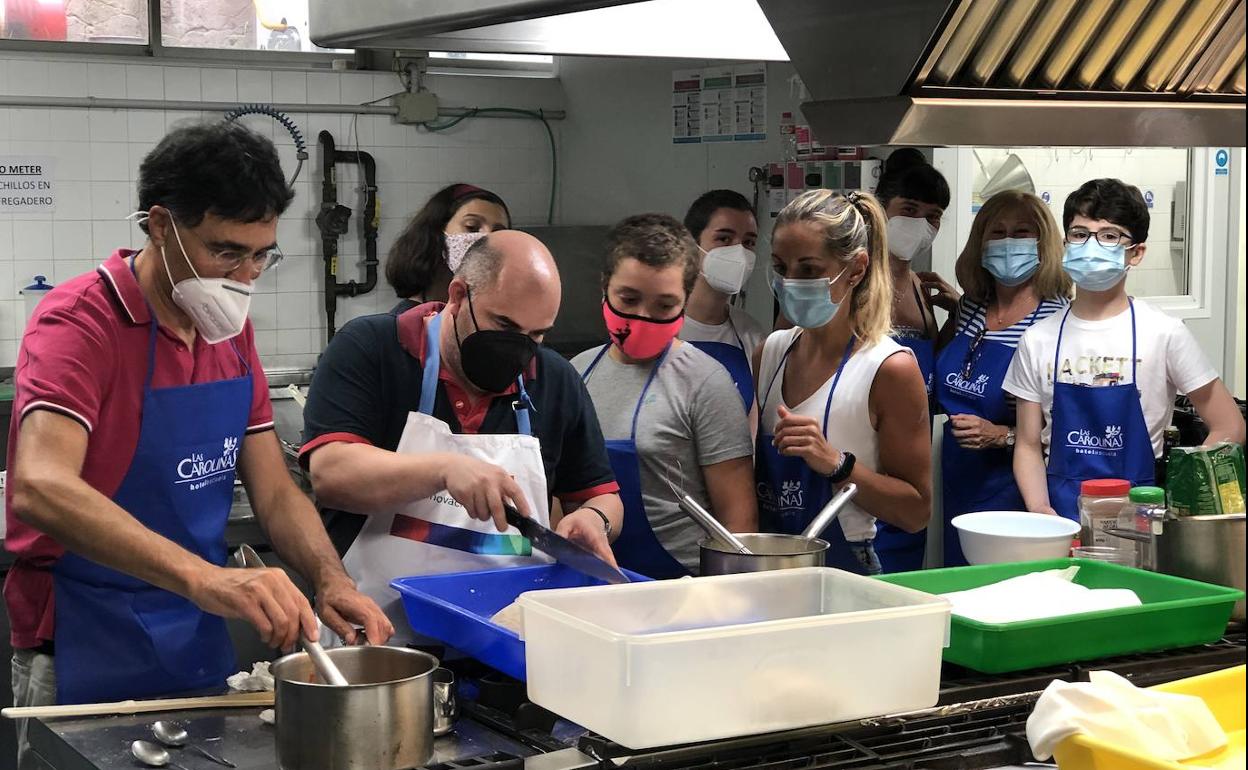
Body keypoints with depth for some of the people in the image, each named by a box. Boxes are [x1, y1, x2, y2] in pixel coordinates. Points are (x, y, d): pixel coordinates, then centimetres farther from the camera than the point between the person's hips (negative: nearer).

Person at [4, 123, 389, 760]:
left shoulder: (232, 332, 6)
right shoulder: (81, 321, -17)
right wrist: (202, 577, -45)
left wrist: (331, 581, -13)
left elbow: (274, 493, 8)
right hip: (89, 658, -7)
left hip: (203, 649, 7)